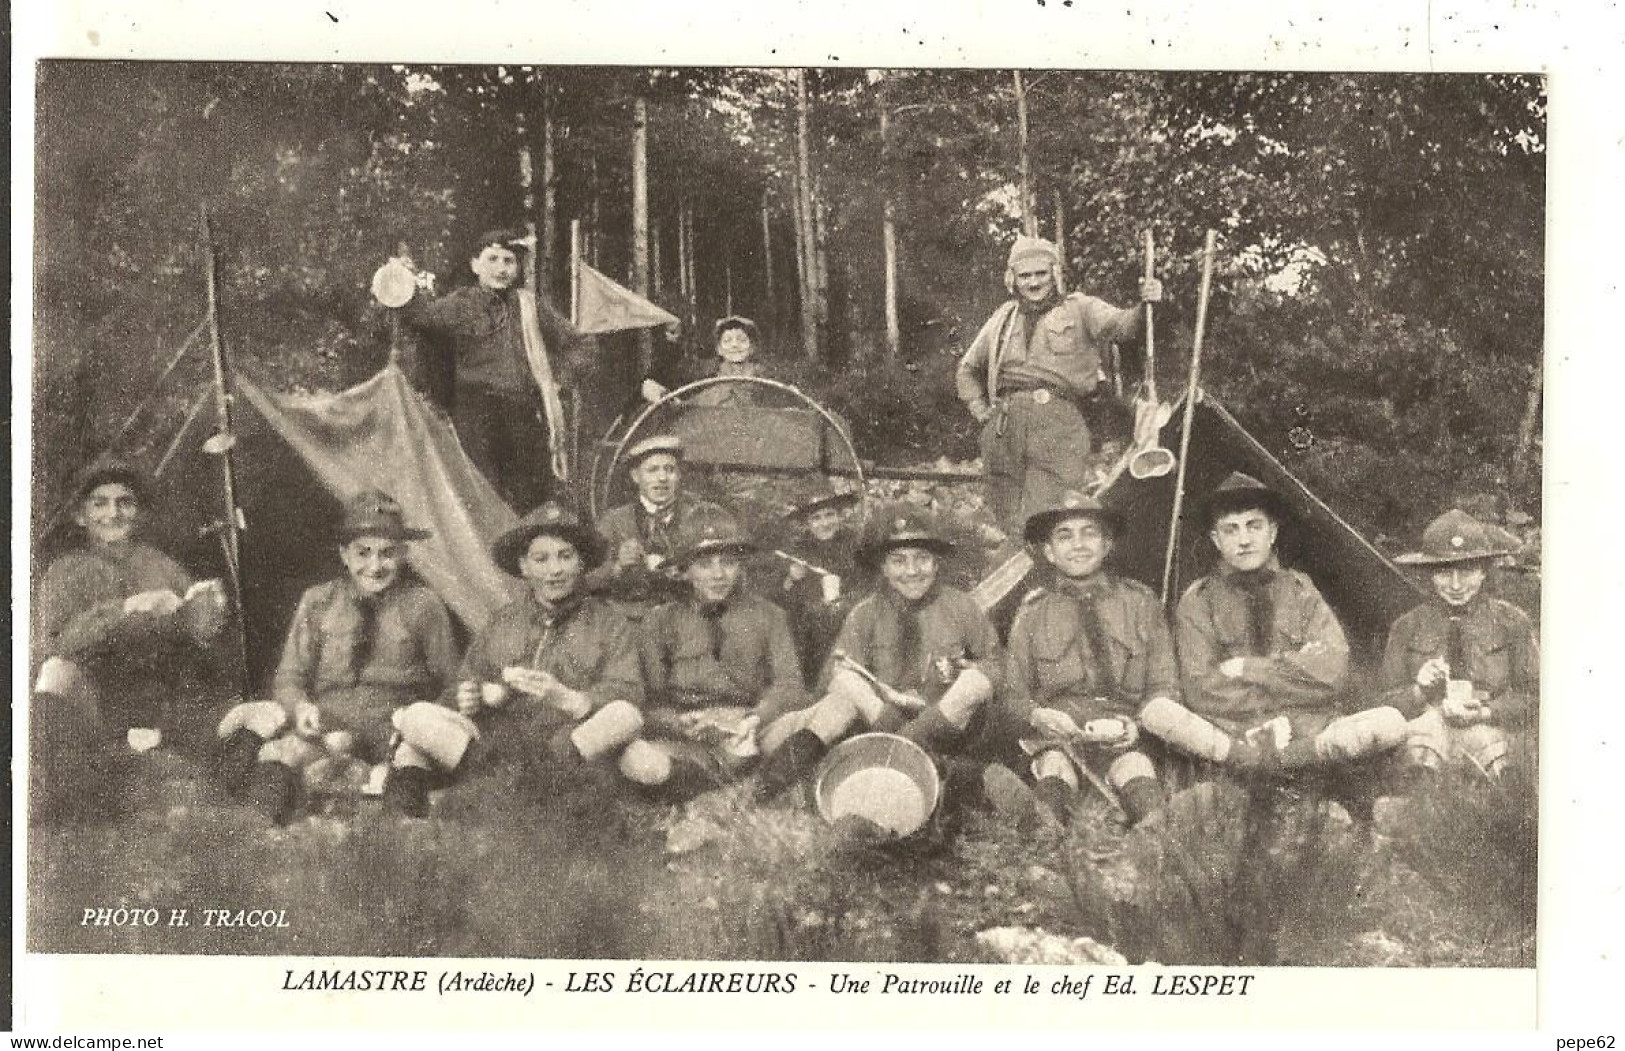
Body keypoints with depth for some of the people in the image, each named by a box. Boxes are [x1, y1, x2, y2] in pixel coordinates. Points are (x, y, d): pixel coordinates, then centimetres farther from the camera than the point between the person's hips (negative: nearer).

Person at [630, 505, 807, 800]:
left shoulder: (767, 616, 20)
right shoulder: (662, 621, 19)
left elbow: (789, 686, 7)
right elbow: (650, 701, 9)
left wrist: (754, 719, -15)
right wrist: (685, 723, -14)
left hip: (750, 733, -1)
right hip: (682, 740, 1)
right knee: (637, 761, -35)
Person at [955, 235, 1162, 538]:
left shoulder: (1078, 309, 12)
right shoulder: (1003, 318, 23)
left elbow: (1120, 324, -7)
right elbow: (968, 369, 34)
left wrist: (1145, 306, -28)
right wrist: (980, 410, 18)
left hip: (1060, 423, -4)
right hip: (1003, 428, 4)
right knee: (1009, 523, 5)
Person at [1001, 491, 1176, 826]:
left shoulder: (1140, 602, 12)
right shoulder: (1033, 612, 10)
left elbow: (1164, 686, 13)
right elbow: (1013, 694, 12)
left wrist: (1138, 723, -7)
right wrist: (1037, 715, -11)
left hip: (1122, 735, 0)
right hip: (1057, 733, 0)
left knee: (1142, 787, -31)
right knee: (1053, 780, -33)